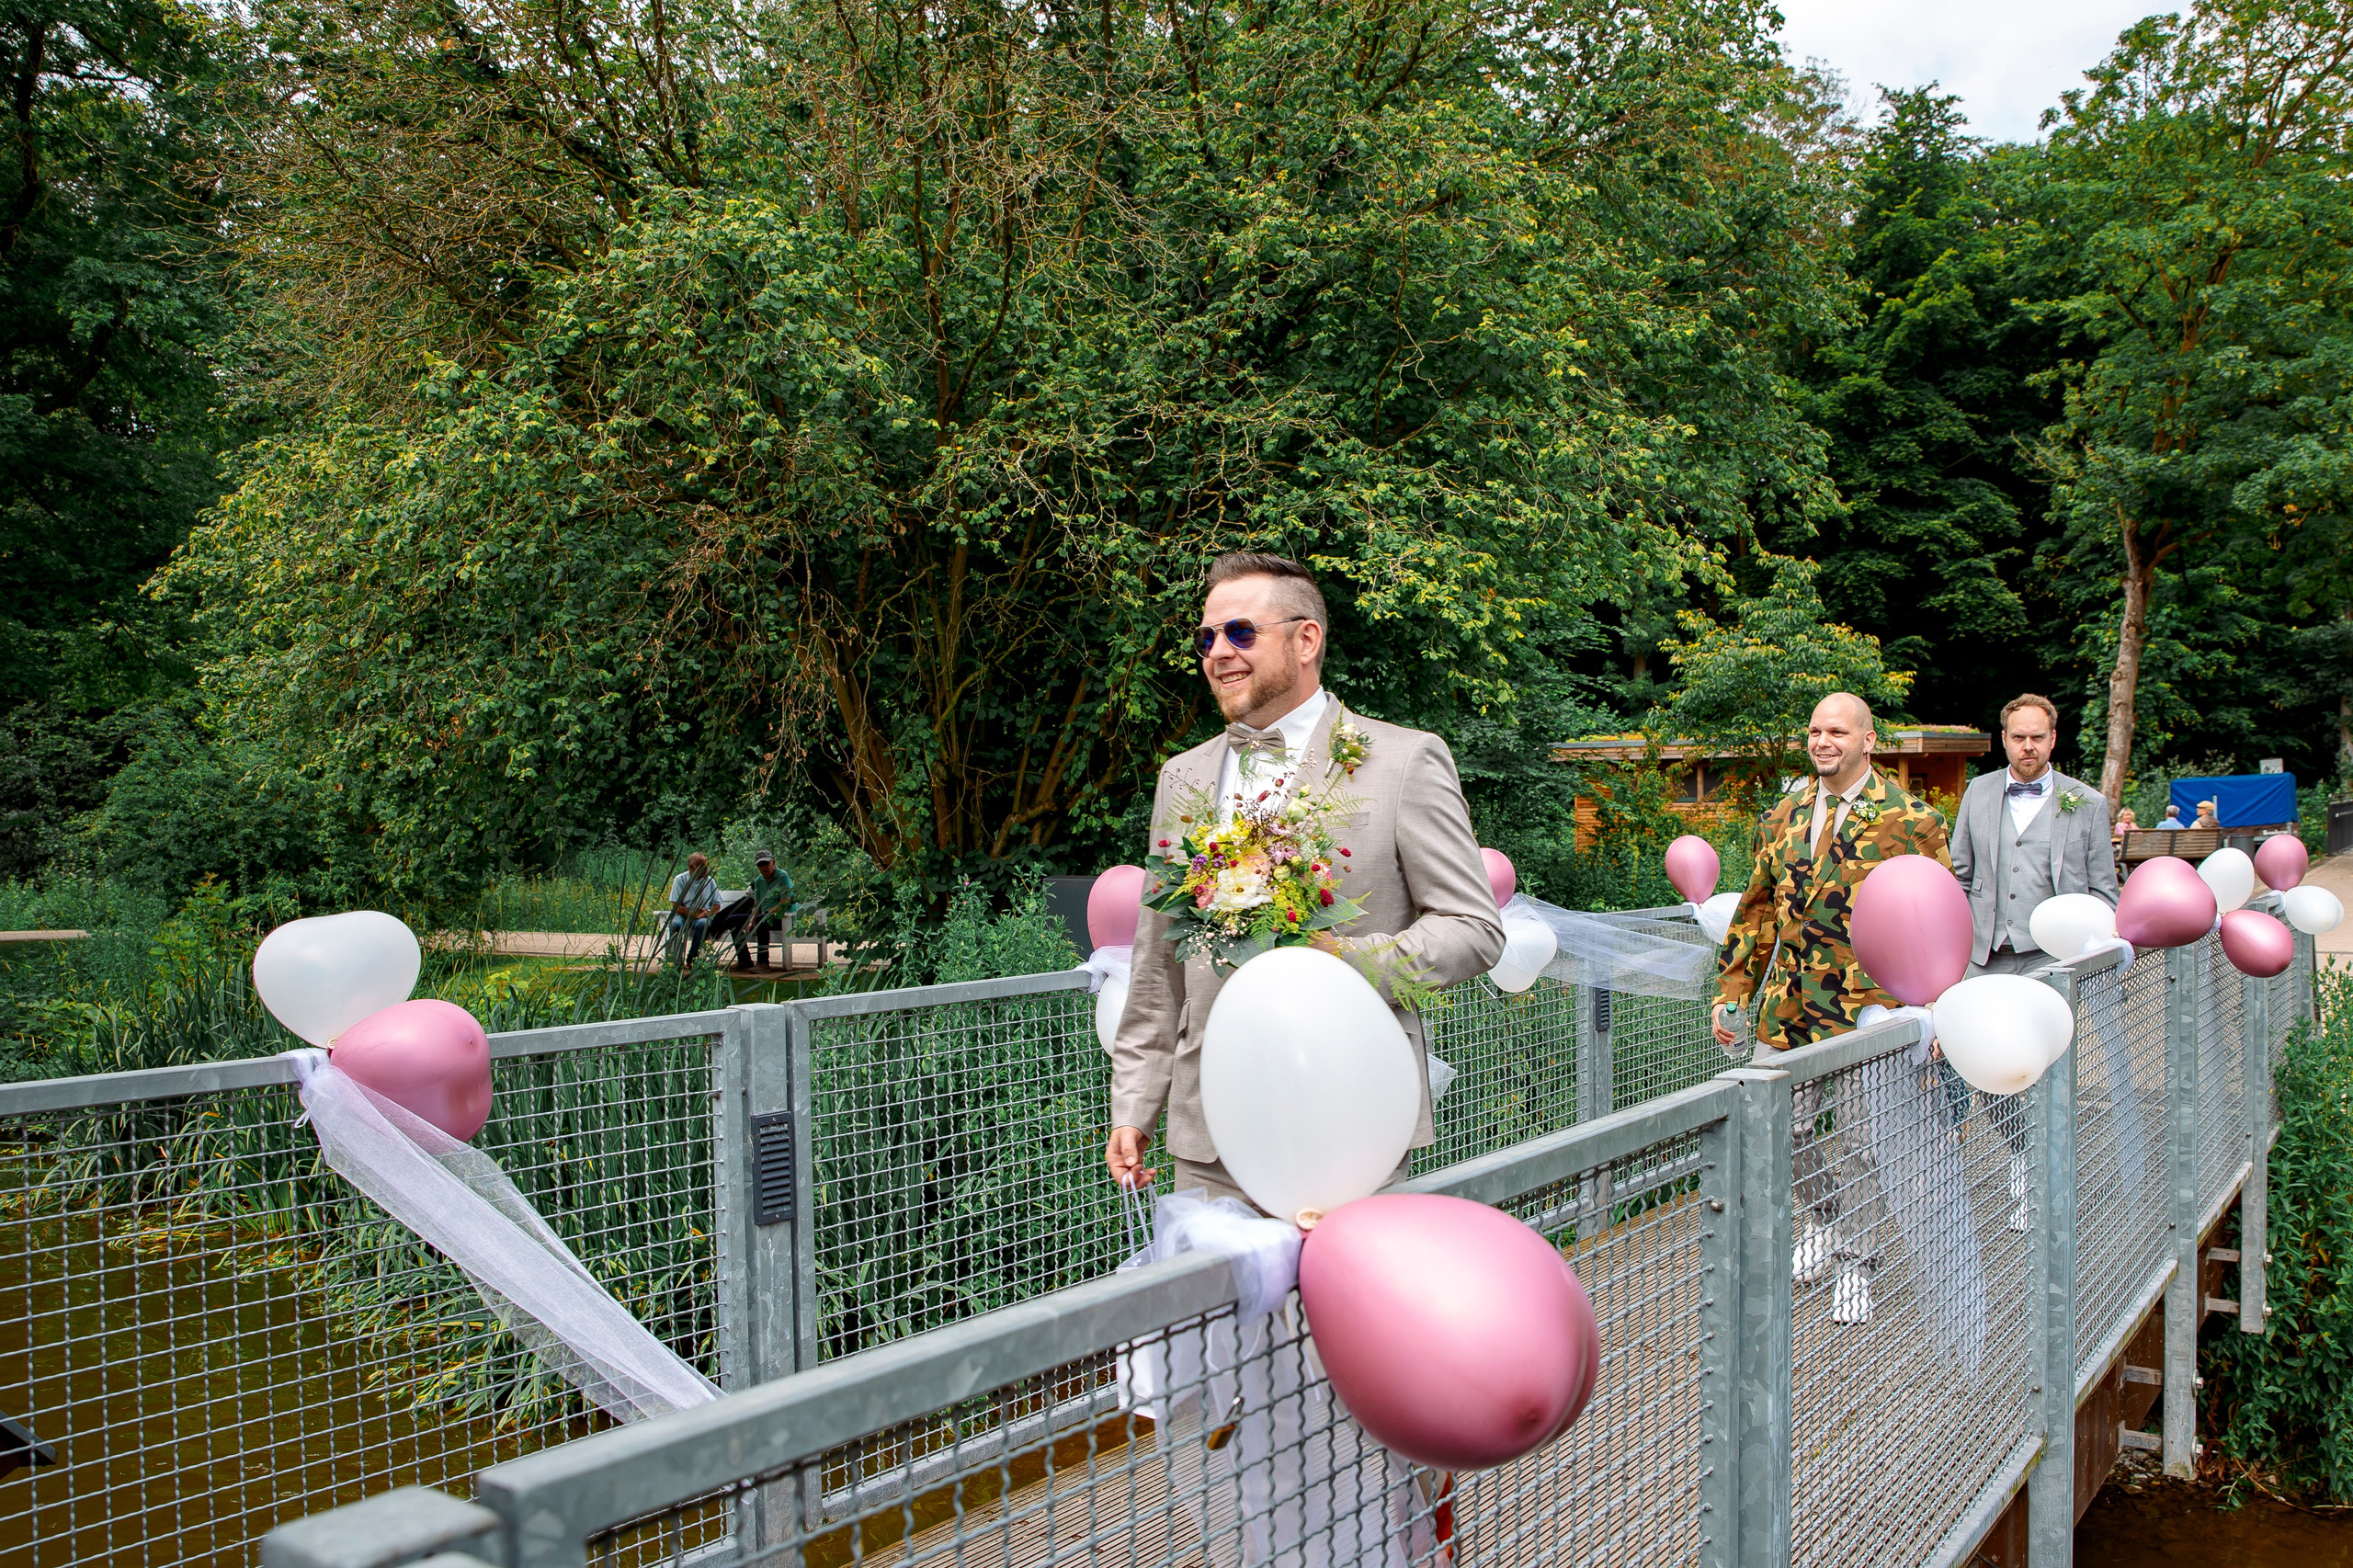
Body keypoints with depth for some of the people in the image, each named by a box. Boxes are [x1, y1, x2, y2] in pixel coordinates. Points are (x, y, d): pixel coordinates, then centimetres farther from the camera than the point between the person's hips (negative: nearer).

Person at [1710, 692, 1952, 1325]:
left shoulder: (1912, 820, -3)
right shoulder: (1781, 818, 10)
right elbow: (1756, 910, 16)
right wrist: (1731, 990, 11)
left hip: (1870, 1008, -4)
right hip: (1787, 1007, 4)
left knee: (1861, 1146, 5)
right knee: (1783, 1131, 8)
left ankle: (1856, 1262, 23)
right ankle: (1819, 1218, 36)